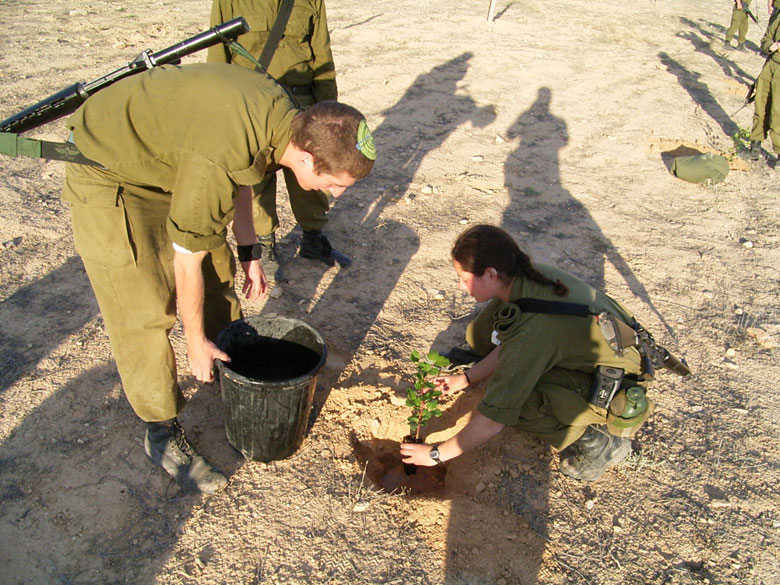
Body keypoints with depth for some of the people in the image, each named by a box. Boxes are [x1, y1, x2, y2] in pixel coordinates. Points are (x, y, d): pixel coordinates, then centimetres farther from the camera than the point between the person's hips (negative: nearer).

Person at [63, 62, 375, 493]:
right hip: (106, 172, -8)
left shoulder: (283, 115, -14)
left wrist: (249, 253, 8)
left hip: (163, 156, 8)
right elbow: (186, 257, -26)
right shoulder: (219, 161, -39)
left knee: (217, 268, 12)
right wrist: (194, 341, -13)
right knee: (144, 312, -8)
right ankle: (163, 434, 9)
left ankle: (227, 367, 35)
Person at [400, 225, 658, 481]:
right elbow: (508, 347, 6)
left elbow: (493, 420, -29)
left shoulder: (532, 330, -36)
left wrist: (437, 453, -16)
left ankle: (599, 437, -7)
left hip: (619, 389, -8)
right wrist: (466, 378, 5)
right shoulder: (527, 276, -13)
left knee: (514, 398, -31)